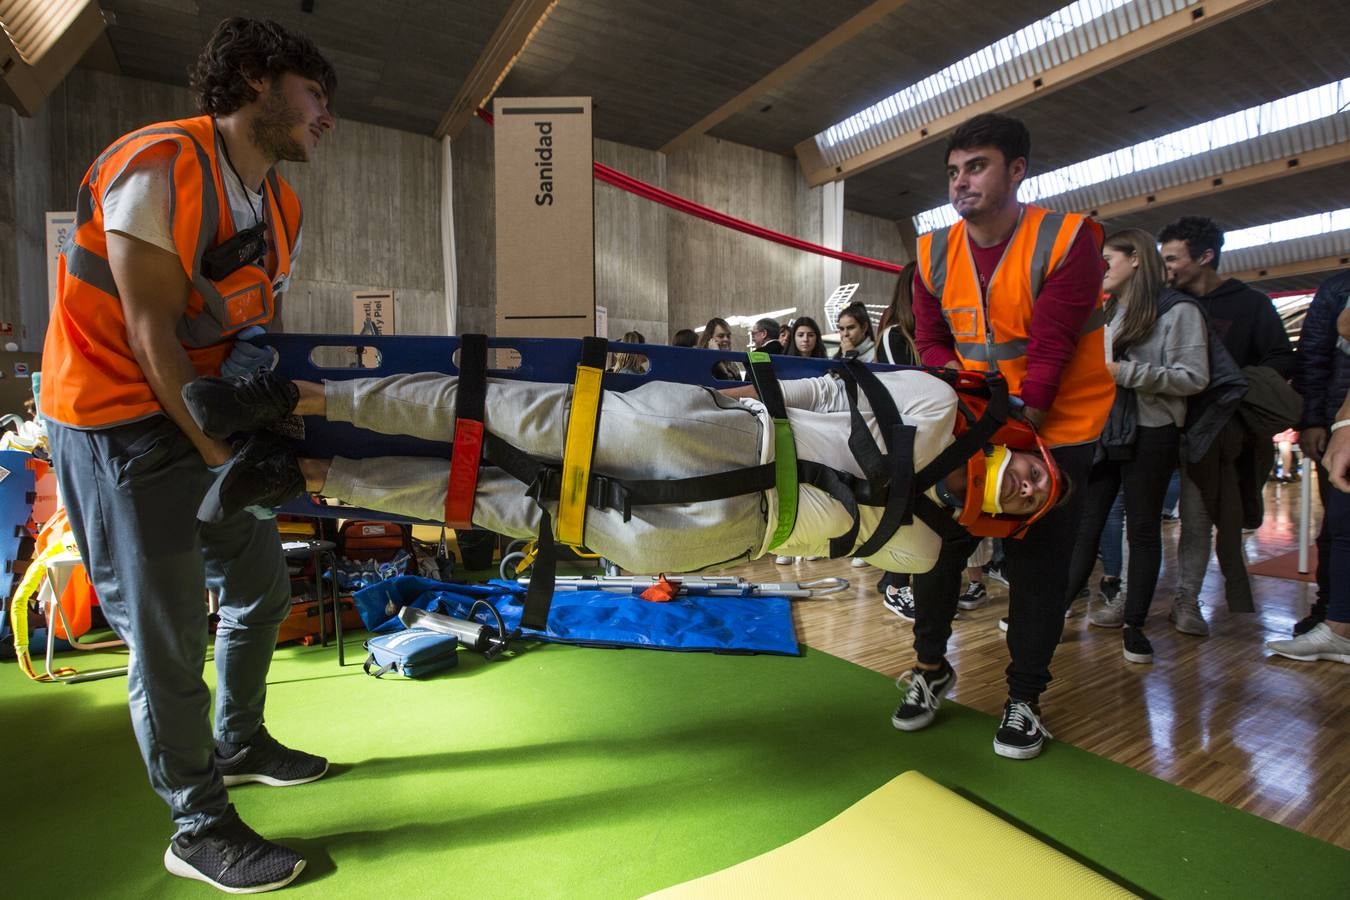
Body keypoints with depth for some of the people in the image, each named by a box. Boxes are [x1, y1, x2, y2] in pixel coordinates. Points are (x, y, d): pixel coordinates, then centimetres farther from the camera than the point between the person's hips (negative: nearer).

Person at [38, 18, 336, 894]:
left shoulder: (281, 207, 8)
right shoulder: (161, 165, -16)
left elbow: (259, 329, 9)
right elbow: (150, 336, -18)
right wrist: (214, 448, -15)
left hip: (211, 417, 8)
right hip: (122, 424, -8)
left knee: (261, 588, 16)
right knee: (169, 635, -1)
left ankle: (240, 745, 40)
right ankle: (200, 829, 18)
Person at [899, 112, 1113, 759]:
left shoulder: (1067, 240, -12)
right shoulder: (935, 255, 0)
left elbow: (1050, 350, -19)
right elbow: (931, 341, 3)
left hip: (1055, 427, -3)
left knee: (1037, 562, 2)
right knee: (937, 543, 4)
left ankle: (1024, 698, 21)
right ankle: (931, 668, 26)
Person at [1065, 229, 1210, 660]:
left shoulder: (1178, 310, -5)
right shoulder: (1108, 312, 15)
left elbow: (1194, 377, -13)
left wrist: (1126, 373, -21)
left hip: (1149, 434, -5)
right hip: (1102, 430, 6)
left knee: (1143, 528, 4)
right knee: (1086, 524, 6)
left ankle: (1134, 624, 14)